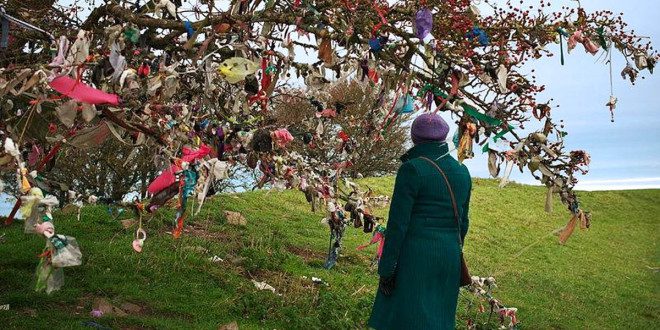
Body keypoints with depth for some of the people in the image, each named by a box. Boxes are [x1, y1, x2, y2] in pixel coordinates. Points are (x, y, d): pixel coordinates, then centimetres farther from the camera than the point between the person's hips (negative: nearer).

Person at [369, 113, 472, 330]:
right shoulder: (462, 172, 8)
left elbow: (398, 223, -14)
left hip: (414, 258, -7)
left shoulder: (411, 169, -12)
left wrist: (385, 269, -9)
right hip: (448, 259, 7)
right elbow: (462, 222, 14)